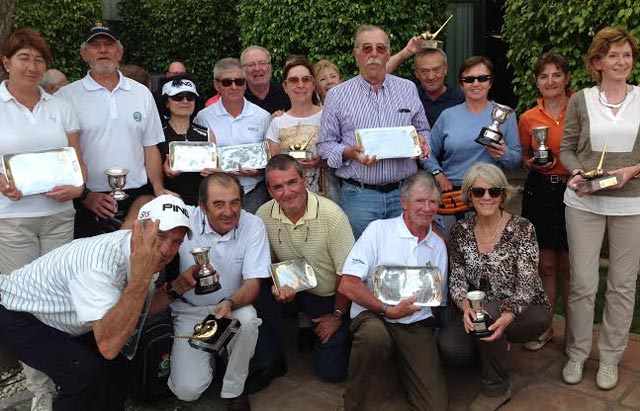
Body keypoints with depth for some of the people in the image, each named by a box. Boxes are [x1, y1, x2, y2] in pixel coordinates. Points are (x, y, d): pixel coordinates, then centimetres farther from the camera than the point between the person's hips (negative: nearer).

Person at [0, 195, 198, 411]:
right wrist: (141, 277, -48)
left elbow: (140, 309, 3)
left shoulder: (147, 253, -12)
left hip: (60, 322, 8)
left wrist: (176, 287, -14)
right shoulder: (102, 263, -37)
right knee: (88, 373, -25)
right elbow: (108, 346, -42)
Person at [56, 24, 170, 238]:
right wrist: (84, 195, -10)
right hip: (88, 203, -2)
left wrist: (159, 189, -1)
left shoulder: (142, 93, 11)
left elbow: (150, 147, 11)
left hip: (138, 198, 2)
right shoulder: (66, 96, 1)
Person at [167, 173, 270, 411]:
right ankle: (210, 356, 24)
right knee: (188, 391, -13)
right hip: (189, 310, 0)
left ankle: (234, 391, -7)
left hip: (234, 306, 1)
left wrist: (229, 303, -38)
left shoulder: (253, 226, -15)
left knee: (248, 319, -35)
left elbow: (253, 284, -15)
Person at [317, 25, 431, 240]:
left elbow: (423, 130, 19)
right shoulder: (337, 95, 3)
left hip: (404, 193, 2)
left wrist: (422, 142, -3)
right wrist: (349, 153, -15)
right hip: (359, 196, -2)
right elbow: (325, 144, 4)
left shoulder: (408, 89, 11)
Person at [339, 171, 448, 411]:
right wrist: (388, 310, -14)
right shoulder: (379, 230, -3)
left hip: (418, 325, 3)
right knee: (375, 335, -40)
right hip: (373, 315, -3)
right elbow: (348, 285, -10)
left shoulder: (438, 245, 13)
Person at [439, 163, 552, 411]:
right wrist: (465, 305, -28)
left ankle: (496, 389, -10)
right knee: (450, 348, -23)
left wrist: (507, 316, -38)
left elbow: (527, 284, -19)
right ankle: (496, 347, 13)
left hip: (526, 313, -3)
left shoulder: (522, 229, -14)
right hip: (479, 310, 3)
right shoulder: (461, 231, -3)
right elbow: (457, 277, -6)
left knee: (487, 312, -35)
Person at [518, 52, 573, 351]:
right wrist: (533, 163, -4)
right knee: (545, 265, 9)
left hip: (573, 191, -2)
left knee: (569, 266, 4)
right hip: (539, 192, 2)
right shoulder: (528, 118, 6)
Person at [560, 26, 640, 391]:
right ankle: (577, 354, 20)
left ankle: (610, 357, 23)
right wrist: (577, 172, -11)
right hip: (585, 202, -1)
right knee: (583, 282, 2)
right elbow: (567, 148, 6)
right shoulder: (581, 100, 4)